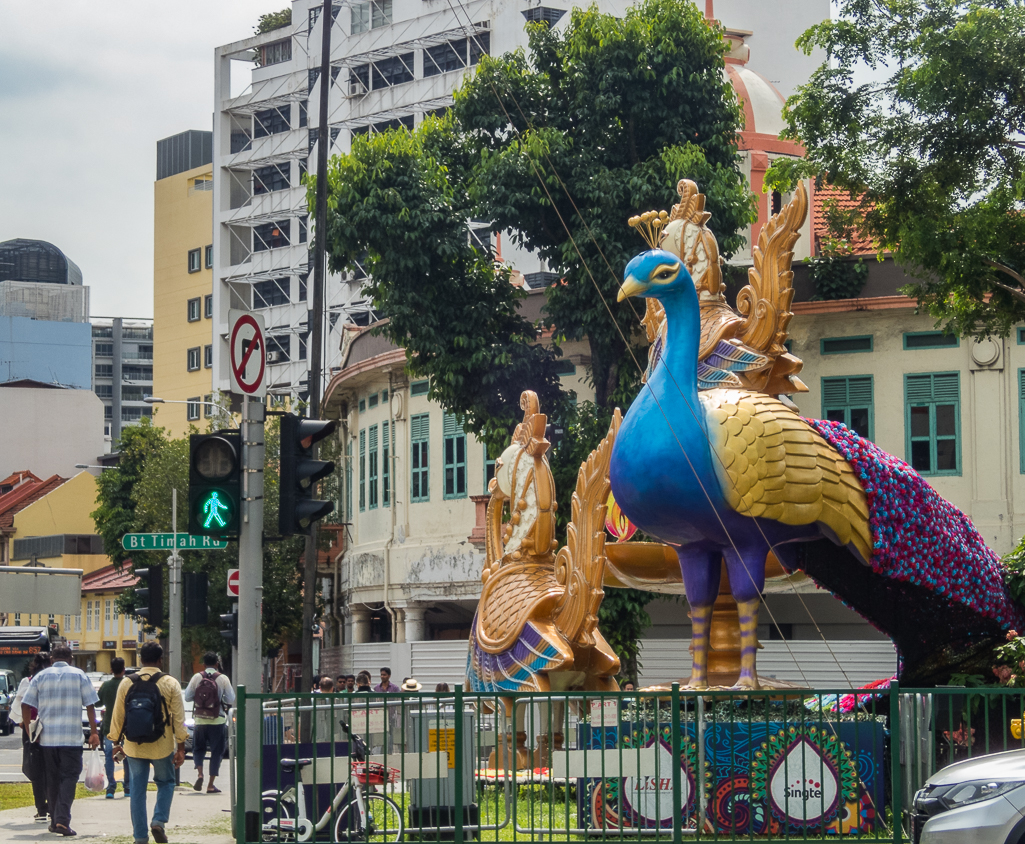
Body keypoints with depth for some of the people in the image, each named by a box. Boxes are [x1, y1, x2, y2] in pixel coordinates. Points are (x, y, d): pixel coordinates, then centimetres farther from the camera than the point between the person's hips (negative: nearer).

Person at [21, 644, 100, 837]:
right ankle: (62, 820, -17)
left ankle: (55, 820, 16)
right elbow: (90, 705, -2)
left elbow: (25, 705, 1)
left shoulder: (40, 676, 5)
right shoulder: (79, 675, 2)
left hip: (47, 737, 2)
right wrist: (94, 732, 2)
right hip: (72, 737, -2)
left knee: (52, 778, 13)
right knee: (69, 777, -2)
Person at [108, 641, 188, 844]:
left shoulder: (126, 683, 0)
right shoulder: (170, 684, -6)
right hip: (161, 747, -2)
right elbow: (179, 717, -7)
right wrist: (181, 748, -2)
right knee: (165, 783, 18)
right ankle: (159, 820, -3)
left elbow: (117, 715, 5)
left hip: (134, 747, 2)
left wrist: (116, 742, 16)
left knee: (137, 789, 8)